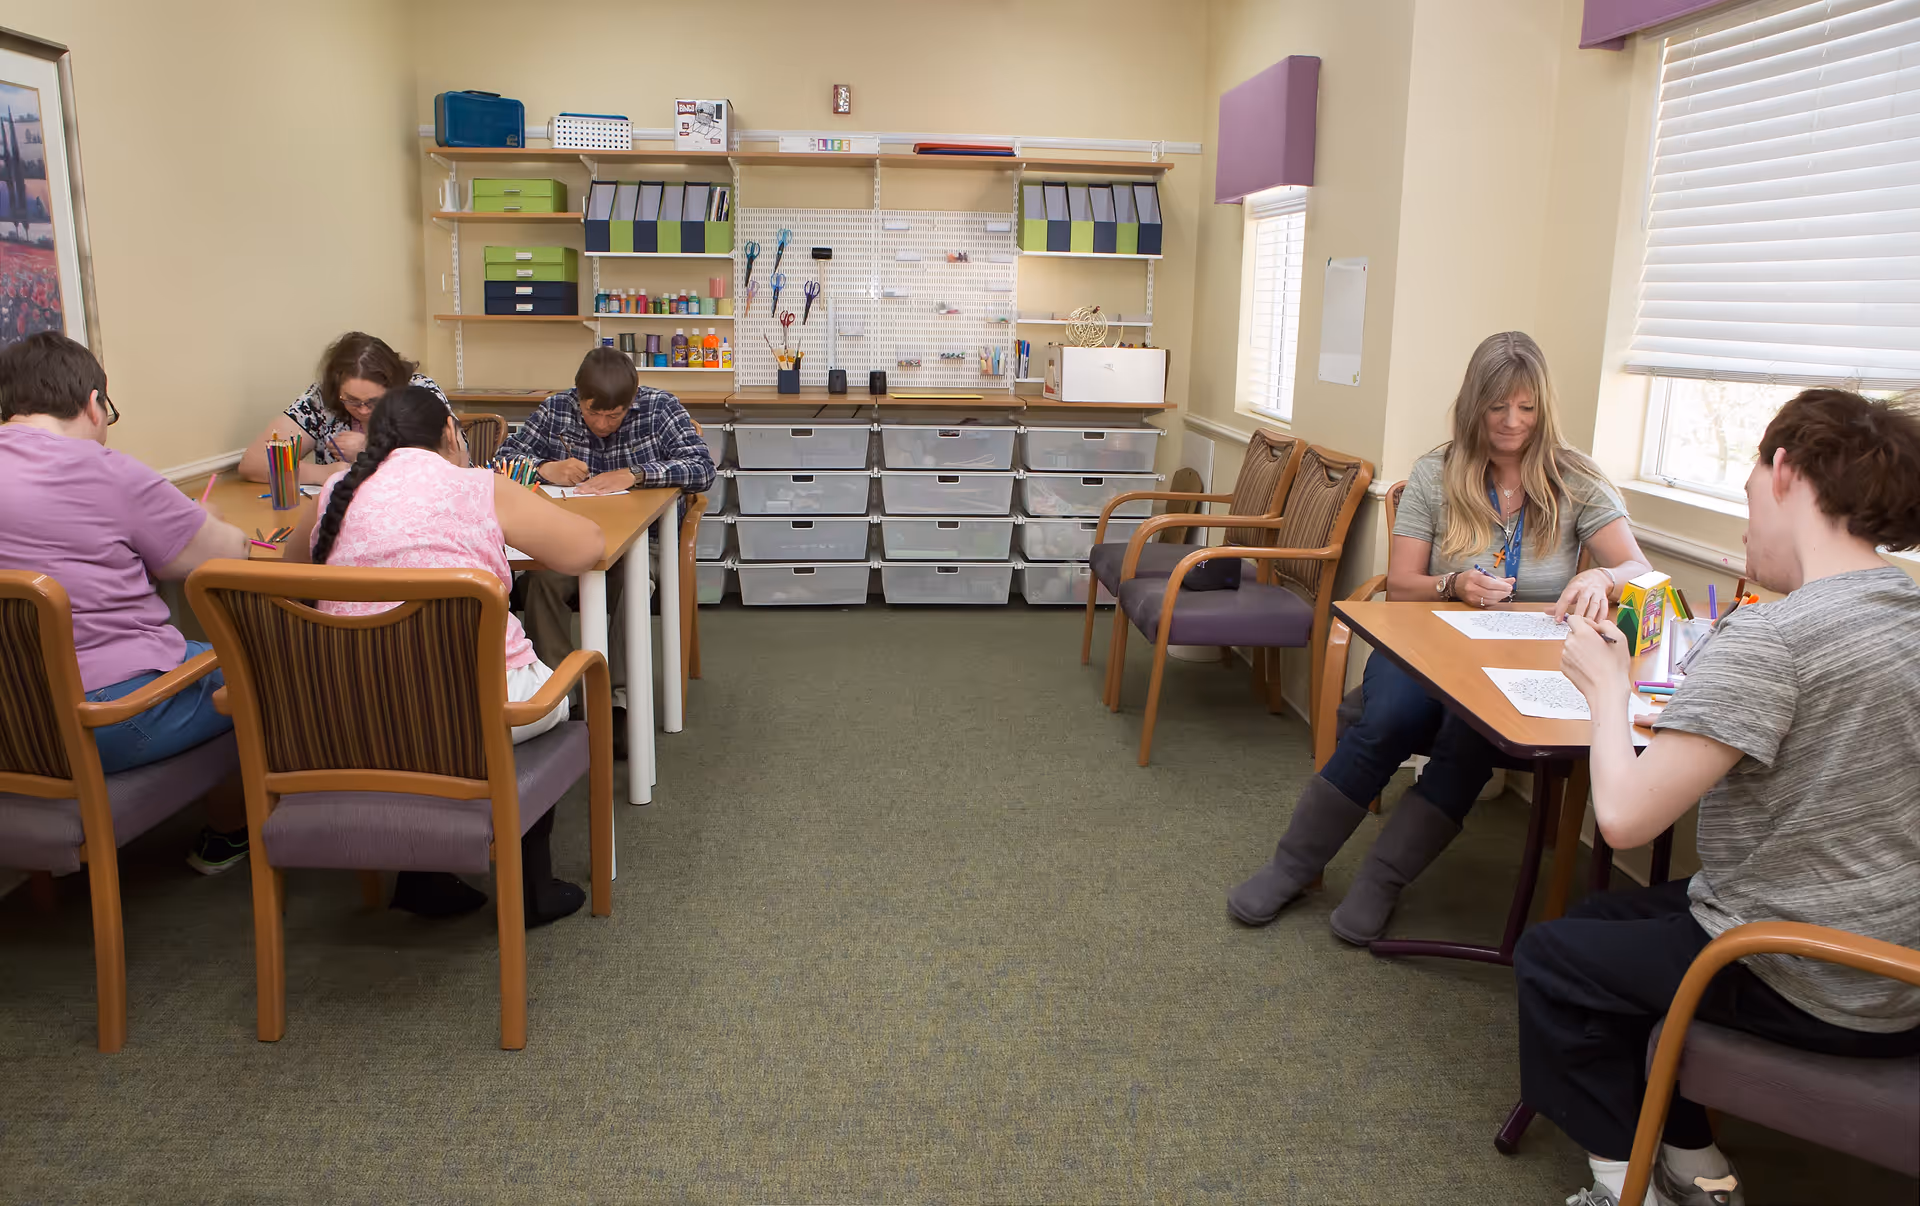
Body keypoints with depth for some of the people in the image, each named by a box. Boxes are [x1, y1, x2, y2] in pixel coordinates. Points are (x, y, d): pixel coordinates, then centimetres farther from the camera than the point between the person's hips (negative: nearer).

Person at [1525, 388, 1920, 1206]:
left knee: (1552, 960, 12)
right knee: (1608, 924, 24)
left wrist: (1607, 686, -13)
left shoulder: (1768, 639, -27)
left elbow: (1623, 816, -29)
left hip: (1807, 991, -8)